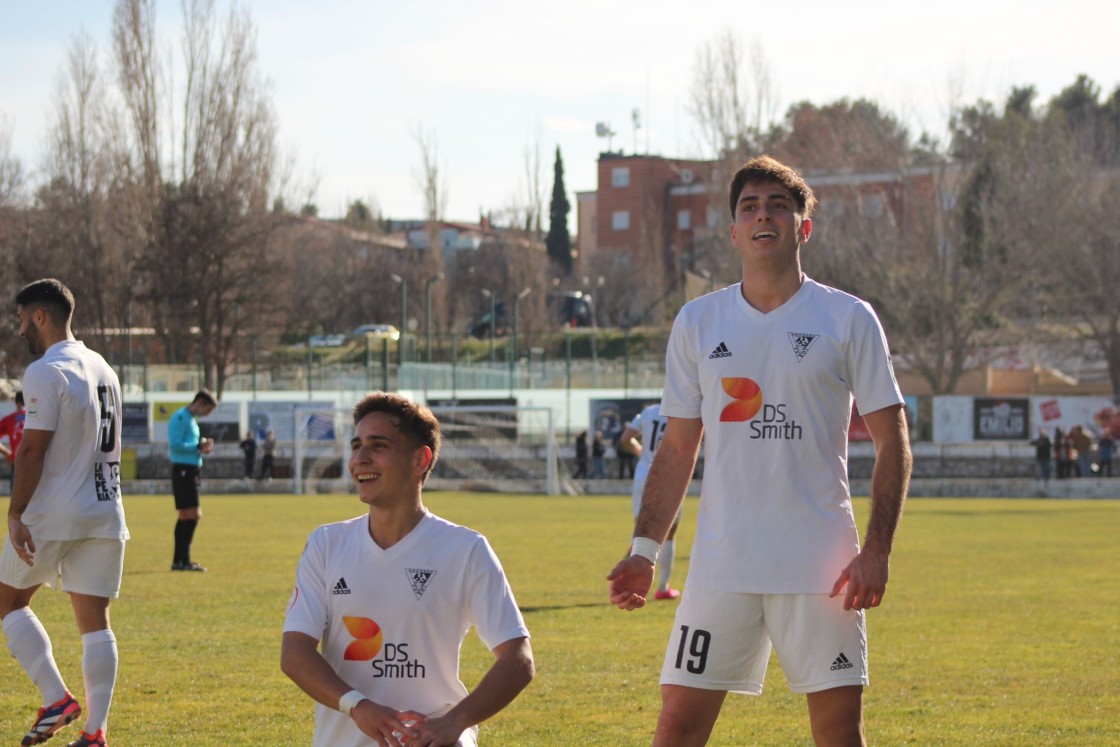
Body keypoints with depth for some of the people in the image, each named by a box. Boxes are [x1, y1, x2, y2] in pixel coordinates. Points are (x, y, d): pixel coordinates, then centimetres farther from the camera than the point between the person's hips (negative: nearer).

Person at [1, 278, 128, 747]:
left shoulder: (46, 372, -12)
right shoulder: (102, 369, 14)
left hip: (52, 514, -7)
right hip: (105, 511, 7)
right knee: (95, 622, 6)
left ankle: (56, 698, -3)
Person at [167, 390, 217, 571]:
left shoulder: (191, 419, 19)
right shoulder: (181, 418, -11)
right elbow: (175, 444, -19)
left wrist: (202, 447, 6)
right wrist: (198, 446, -17)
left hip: (192, 470, 10)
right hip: (184, 470, -10)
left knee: (186, 516, 11)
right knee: (193, 515, -13)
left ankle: (179, 560, 15)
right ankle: (183, 560, -13)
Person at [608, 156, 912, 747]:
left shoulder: (849, 319, 1)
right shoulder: (696, 322, 9)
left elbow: (892, 442, 1)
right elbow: (677, 448, 14)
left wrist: (877, 551, -9)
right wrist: (644, 549, 6)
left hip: (820, 565, -2)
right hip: (720, 563, 2)